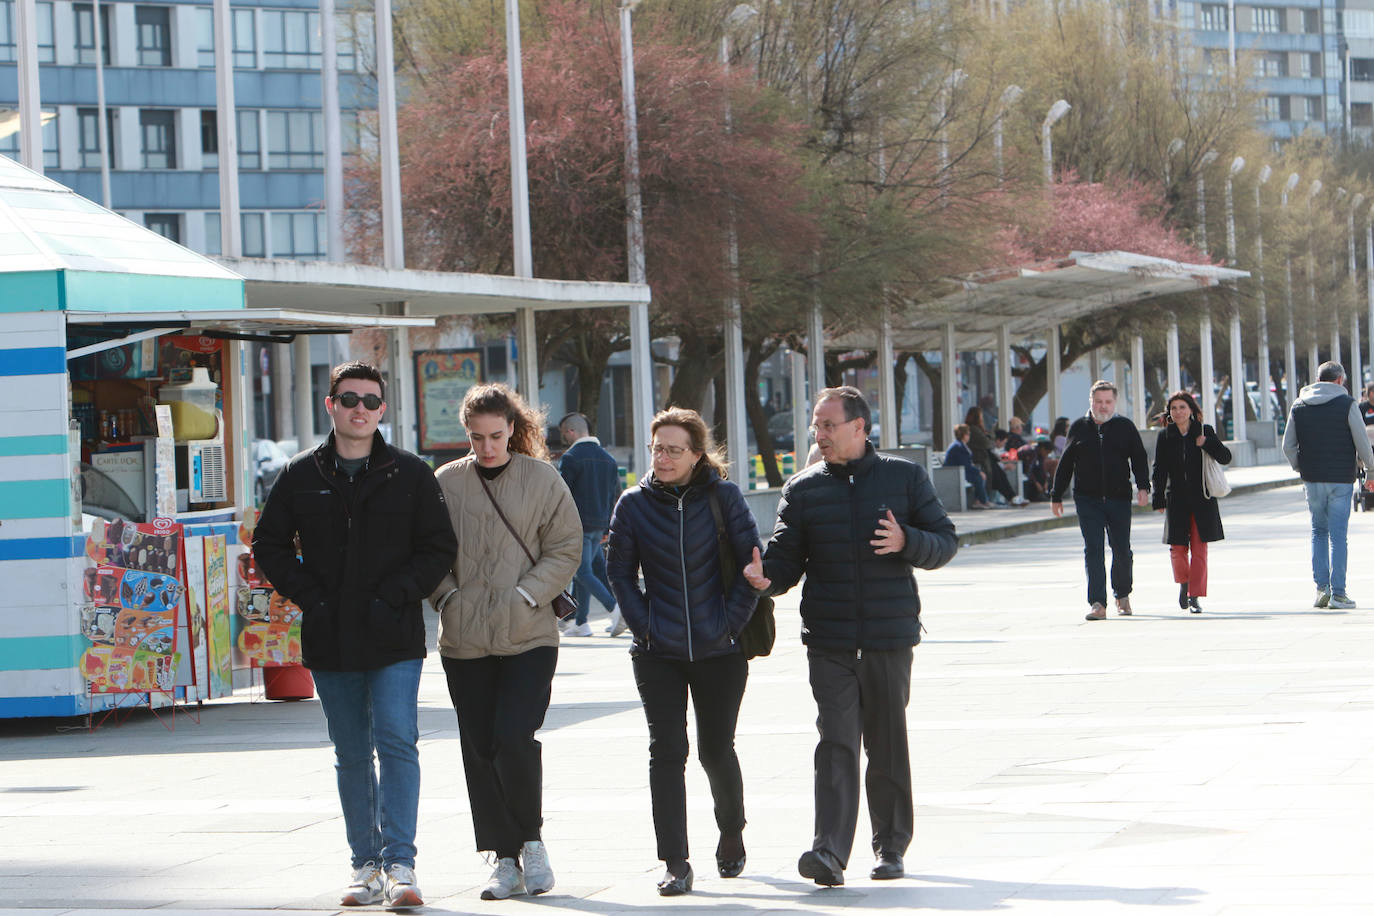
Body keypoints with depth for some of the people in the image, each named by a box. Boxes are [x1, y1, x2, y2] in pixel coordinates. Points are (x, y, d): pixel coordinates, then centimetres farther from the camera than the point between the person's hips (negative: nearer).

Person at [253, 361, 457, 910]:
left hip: (394, 639, -2)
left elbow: (439, 547, 3)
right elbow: (269, 545, 10)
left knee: (397, 742, -13)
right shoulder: (300, 477, 6)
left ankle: (399, 865, -14)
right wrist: (309, 595, -3)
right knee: (351, 755, 8)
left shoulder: (411, 475, 2)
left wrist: (397, 595, -9)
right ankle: (366, 866, 15)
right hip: (330, 640, 2)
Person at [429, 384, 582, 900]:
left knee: (514, 738, -14)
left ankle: (531, 840, 7)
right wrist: (448, 597, -4)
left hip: (528, 636, -2)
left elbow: (566, 549, 2)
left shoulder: (541, 479, 1)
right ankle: (505, 859, 11)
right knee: (480, 750, 3)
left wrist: (526, 596, -8)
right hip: (464, 640, 3)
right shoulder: (445, 483, 5)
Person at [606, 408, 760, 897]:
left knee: (716, 749, 9)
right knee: (667, 751, -7)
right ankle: (675, 864, -5)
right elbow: (620, 571, 7)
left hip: (719, 650, -1)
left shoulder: (723, 497, -4)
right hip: (658, 653, 1)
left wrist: (731, 622, -8)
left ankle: (731, 833, 37)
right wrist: (644, 626, -3)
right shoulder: (635, 504, 0)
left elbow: (752, 563, -1)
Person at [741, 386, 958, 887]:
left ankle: (891, 845, 23)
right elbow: (787, 556, 5)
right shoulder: (803, 489, 8)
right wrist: (765, 578, -17)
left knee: (887, 742, 8)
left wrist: (906, 541, -14)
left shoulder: (904, 477, 5)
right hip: (829, 639, 0)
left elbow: (945, 541, 6)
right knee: (836, 742, -11)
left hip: (889, 636, 0)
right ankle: (830, 851, -18)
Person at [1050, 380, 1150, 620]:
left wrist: (1143, 486, -10)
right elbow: (1065, 464, 14)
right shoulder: (1079, 428, 8)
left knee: (1122, 551, 4)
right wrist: (1056, 496, 14)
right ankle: (1097, 603, -10)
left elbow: (1139, 458, 6)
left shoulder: (1126, 427, 6)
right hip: (1088, 499, 0)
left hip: (1119, 499, 0)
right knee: (1093, 551, -8)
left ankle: (1122, 595, 27)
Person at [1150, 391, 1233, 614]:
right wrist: (1159, 501, -2)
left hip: (1202, 499, -1)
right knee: (1178, 548, -3)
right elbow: (1159, 471, 5)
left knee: (1199, 549, -4)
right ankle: (1184, 583, 25)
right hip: (1176, 501, 1)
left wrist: (1207, 443, -17)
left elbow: (1225, 457, 0)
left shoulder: (1205, 431, 2)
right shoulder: (1165, 436, 4)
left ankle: (1195, 596, 1)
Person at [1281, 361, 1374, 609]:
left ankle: (1321, 586, 5)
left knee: (1319, 531, 16)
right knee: (1338, 535, 0)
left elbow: (1288, 446, 6)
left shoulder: (1299, 406, 5)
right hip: (1341, 478, -3)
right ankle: (1338, 593, -1)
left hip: (1312, 479, 3)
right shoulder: (1347, 405, -6)